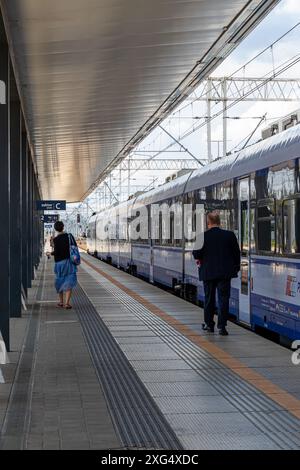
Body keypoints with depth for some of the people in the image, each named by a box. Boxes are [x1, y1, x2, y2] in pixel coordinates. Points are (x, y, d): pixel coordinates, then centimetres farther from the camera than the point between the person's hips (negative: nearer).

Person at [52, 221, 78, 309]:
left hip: (59, 263, -1)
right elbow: (75, 247, 0)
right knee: (69, 283, -1)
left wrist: (51, 253, 7)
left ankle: (61, 302, 25)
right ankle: (67, 303, -12)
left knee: (60, 281, 17)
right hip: (70, 261, 1)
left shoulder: (55, 240, -9)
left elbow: (56, 252, -13)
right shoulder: (69, 236, -2)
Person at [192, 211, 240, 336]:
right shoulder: (229, 235, -4)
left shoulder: (203, 236, -9)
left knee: (209, 299, 14)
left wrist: (200, 259, 14)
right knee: (223, 299, 2)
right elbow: (236, 253, 1)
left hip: (208, 272, 0)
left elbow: (196, 253, -8)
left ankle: (209, 324, 24)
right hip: (224, 273, 0)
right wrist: (236, 267, 14)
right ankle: (222, 326, -3)